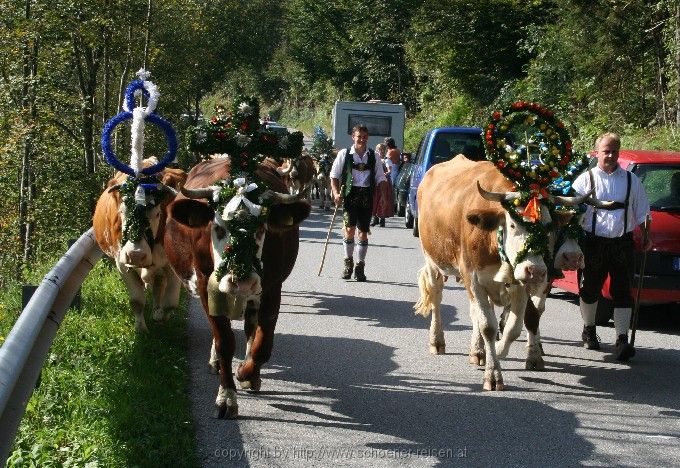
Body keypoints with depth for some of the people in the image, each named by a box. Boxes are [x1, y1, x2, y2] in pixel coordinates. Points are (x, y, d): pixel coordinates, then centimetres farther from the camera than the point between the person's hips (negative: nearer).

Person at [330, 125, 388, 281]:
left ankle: (360, 267, 11)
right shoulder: (344, 154, 5)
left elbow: (380, 178, 12)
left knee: (363, 232, 2)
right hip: (350, 194, -2)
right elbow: (334, 175, 8)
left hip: (367, 195, 2)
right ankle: (348, 261, 7)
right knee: (350, 228, -12)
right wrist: (336, 193, -5)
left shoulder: (373, 156, 10)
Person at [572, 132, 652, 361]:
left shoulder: (630, 180, 9)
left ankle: (622, 340, -7)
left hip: (622, 243, 1)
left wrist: (646, 237, 6)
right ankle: (589, 330, 32)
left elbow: (642, 212, 15)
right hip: (594, 243, -1)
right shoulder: (585, 180, 2)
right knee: (590, 290, 11)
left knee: (622, 292, -5)